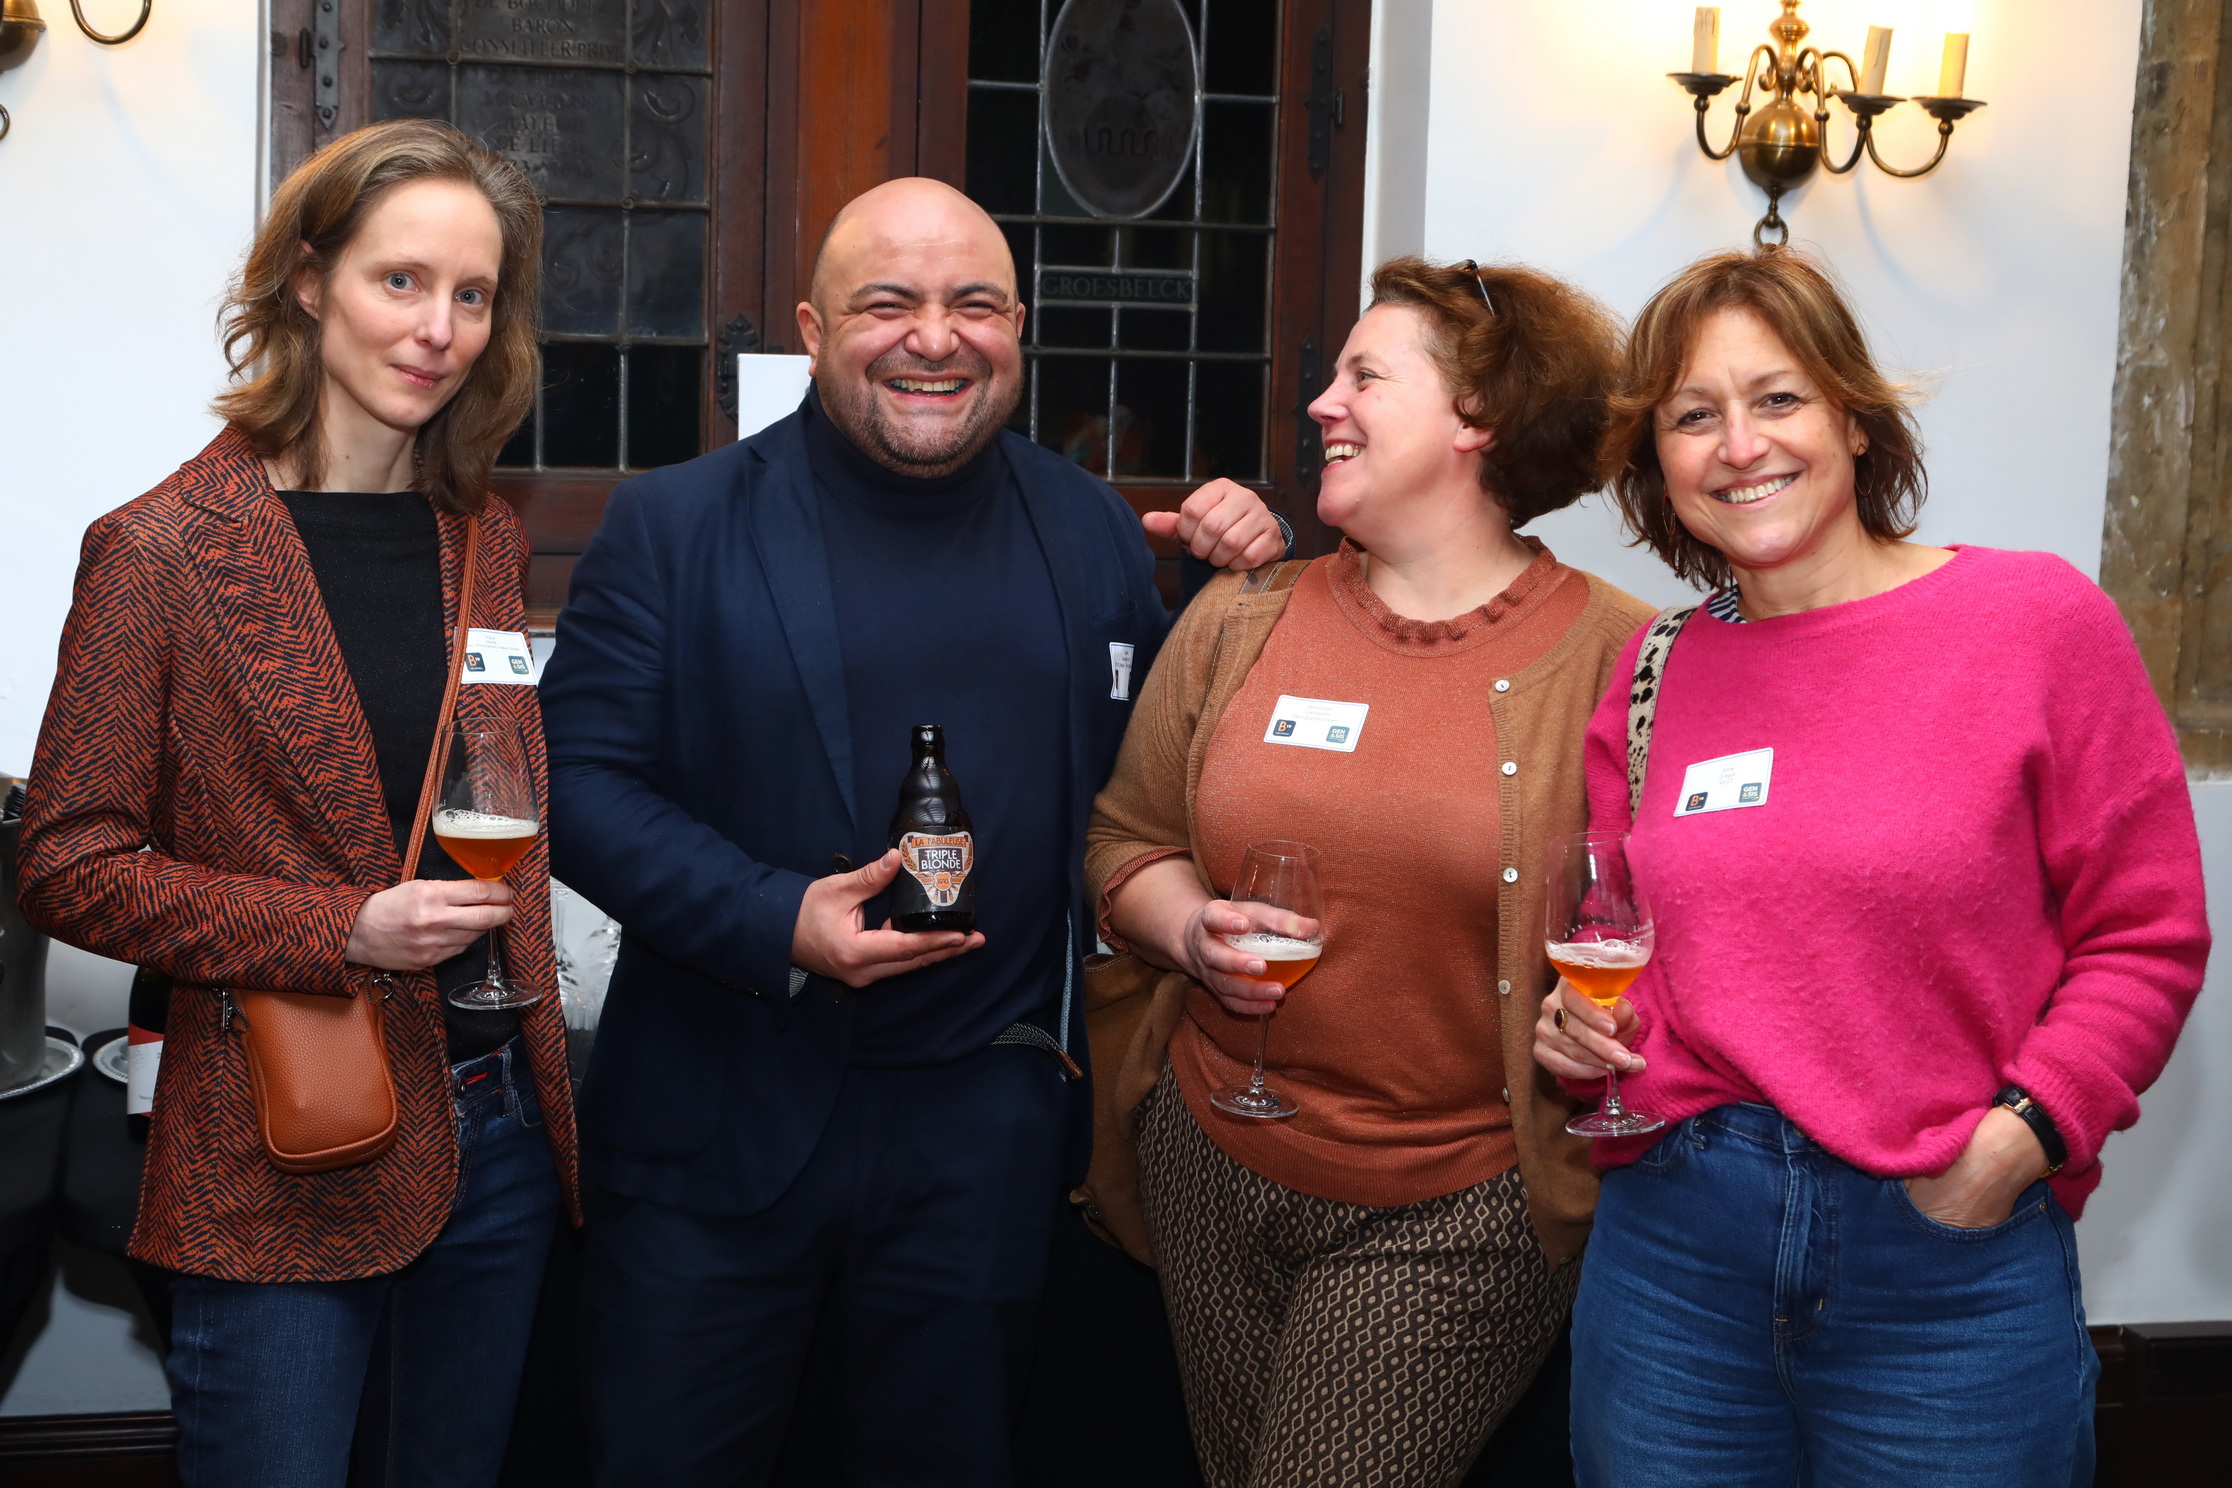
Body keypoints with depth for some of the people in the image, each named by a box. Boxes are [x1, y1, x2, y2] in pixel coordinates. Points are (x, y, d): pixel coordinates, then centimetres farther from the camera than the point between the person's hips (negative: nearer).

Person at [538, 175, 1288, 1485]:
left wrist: (1250, 583, -2)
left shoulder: (1091, 529, 7)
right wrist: (772, 922, -20)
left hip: (989, 1131, 3)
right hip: (723, 1121, -2)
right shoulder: (677, 525, -3)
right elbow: (581, 778, -7)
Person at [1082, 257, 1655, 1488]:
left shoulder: (1614, 656, -8)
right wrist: (1191, 929, -7)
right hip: (1213, 1168, 5)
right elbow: (1127, 838, 12)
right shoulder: (1238, 622, 4)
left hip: (1456, 1215, -4)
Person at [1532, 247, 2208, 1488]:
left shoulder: (2039, 619, -5)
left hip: (1952, 1266, -3)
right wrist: (1590, 1018, -1)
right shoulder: (1654, 673, 6)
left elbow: (2146, 936, -4)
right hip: (1672, 1249, 3)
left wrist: (2015, 1139, -13)